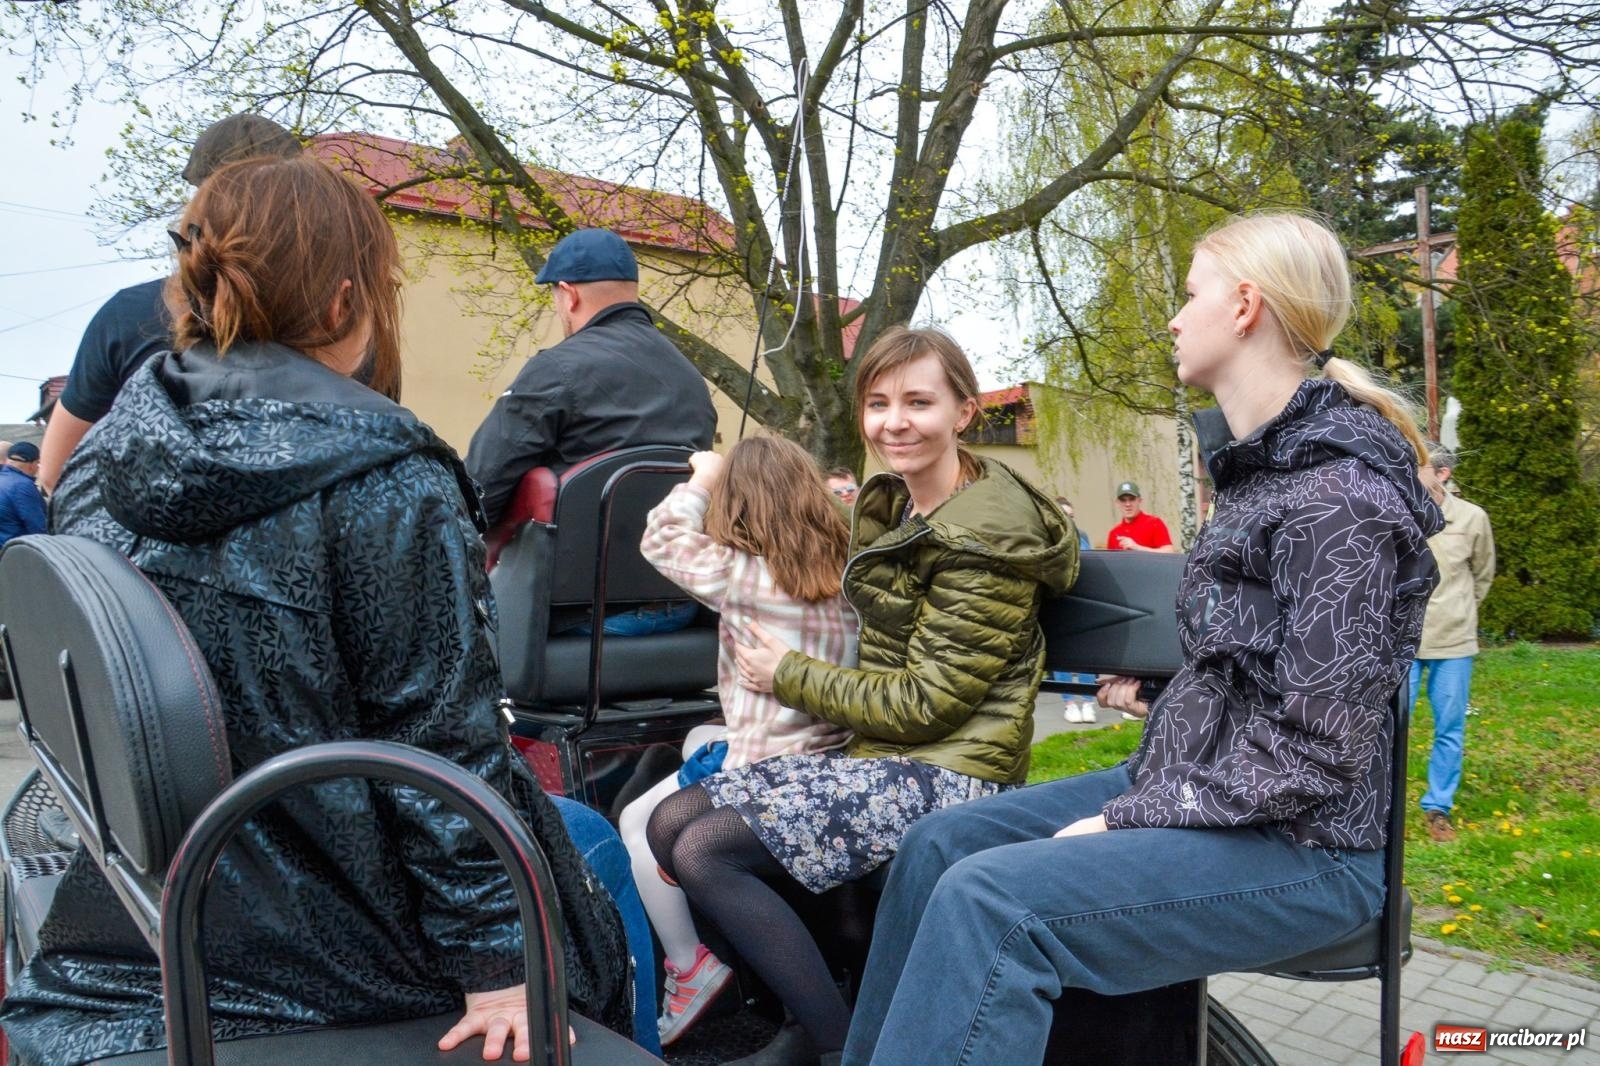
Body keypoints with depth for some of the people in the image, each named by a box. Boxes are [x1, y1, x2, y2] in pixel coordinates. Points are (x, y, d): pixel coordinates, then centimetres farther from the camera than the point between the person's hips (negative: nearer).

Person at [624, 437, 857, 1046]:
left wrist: (701, 481, 8)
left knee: (638, 824, 12)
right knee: (694, 744, 31)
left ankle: (690, 965, 9)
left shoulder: (744, 576, -14)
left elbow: (662, 540, -4)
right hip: (829, 752, 7)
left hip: (766, 761, -7)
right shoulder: (845, 571, 2)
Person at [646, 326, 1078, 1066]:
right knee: (669, 823, 0)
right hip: (880, 754, 9)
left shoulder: (984, 539, -16)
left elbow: (926, 704, -18)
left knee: (704, 851, -18)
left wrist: (788, 677, -9)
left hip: (949, 772, -9)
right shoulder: (890, 508, 11)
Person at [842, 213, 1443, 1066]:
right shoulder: (1265, 467, 9)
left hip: (1297, 844, -9)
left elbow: (1316, 754, -22)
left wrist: (1123, 821, -19)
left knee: (991, 897, -26)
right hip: (1196, 786, 9)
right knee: (940, 843, 1)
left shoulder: (1338, 494, -19)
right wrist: (1160, 702, 19)